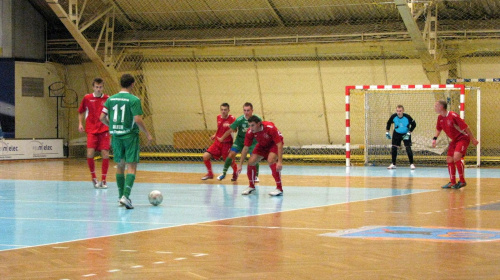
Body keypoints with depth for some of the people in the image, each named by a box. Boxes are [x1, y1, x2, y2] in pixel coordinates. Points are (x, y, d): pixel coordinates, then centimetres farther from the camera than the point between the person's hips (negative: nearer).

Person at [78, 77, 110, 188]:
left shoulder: (107, 99, 3)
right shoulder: (87, 98, 3)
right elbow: (81, 112, 15)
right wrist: (80, 123, 3)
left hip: (104, 130, 0)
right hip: (91, 131, 0)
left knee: (105, 155, -5)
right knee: (90, 154, -13)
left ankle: (103, 180, 7)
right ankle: (93, 178, 8)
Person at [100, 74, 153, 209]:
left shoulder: (111, 99, 5)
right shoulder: (134, 100, -10)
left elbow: (102, 118, 4)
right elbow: (138, 119, -17)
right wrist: (147, 134, -6)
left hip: (116, 135, 5)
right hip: (130, 135, -5)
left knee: (120, 165, 17)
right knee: (131, 166, -4)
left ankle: (121, 196, 21)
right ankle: (125, 196, -19)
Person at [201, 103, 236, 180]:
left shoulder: (231, 118, -12)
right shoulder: (218, 117, 6)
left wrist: (230, 126, -40)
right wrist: (214, 135, 11)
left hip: (227, 143, -5)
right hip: (217, 142, 5)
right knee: (205, 156, -6)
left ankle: (235, 173, 31)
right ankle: (210, 174, 14)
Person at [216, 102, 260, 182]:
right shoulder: (240, 119, -22)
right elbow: (231, 130, -13)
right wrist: (221, 139, -4)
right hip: (240, 140, 0)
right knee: (231, 155, -9)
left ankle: (256, 176, 5)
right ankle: (223, 173, 9)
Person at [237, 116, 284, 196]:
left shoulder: (270, 128, -36)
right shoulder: (250, 132, -23)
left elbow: (279, 144, -33)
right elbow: (246, 148, -11)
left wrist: (280, 162, -41)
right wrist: (240, 164, -12)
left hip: (274, 144, -5)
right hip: (262, 145, 5)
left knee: (271, 160, -30)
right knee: (251, 162, -9)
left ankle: (279, 189, -22)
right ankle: (251, 186, 16)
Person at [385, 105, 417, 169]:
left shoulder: (407, 117, -26)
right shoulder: (393, 117, -19)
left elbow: (414, 124, -12)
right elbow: (388, 123, 1)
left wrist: (409, 133, -17)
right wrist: (387, 132, -3)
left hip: (406, 134, -2)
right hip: (396, 134, 2)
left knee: (408, 148, -11)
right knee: (394, 148, -4)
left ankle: (411, 164, 1)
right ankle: (393, 164, 7)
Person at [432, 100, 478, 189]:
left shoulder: (453, 116, -25)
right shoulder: (440, 118, 0)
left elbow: (465, 127, -18)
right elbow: (438, 129, 19)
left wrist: (473, 139, -13)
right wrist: (435, 138, 5)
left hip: (463, 138, -9)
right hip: (454, 140, 9)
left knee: (456, 157, -26)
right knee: (449, 159, 5)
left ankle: (462, 181, -15)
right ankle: (452, 183, 15)